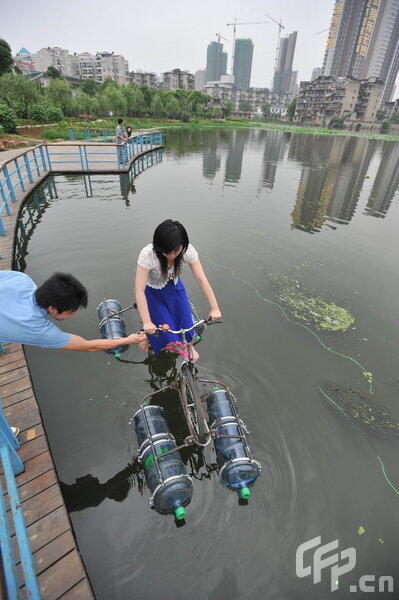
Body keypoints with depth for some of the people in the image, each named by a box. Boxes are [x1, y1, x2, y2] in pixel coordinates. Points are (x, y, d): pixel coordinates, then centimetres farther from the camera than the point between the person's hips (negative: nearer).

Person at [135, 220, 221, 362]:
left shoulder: (188, 250, -27)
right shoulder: (148, 254, -36)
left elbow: (201, 280, -25)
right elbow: (139, 290, -37)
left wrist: (214, 308, -29)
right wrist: (147, 322, -41)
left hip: (175, 287, 3)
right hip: (153, 292, -3)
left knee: (186, 320, 1)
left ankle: (190, 346, 36)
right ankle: (148, 337, 29)